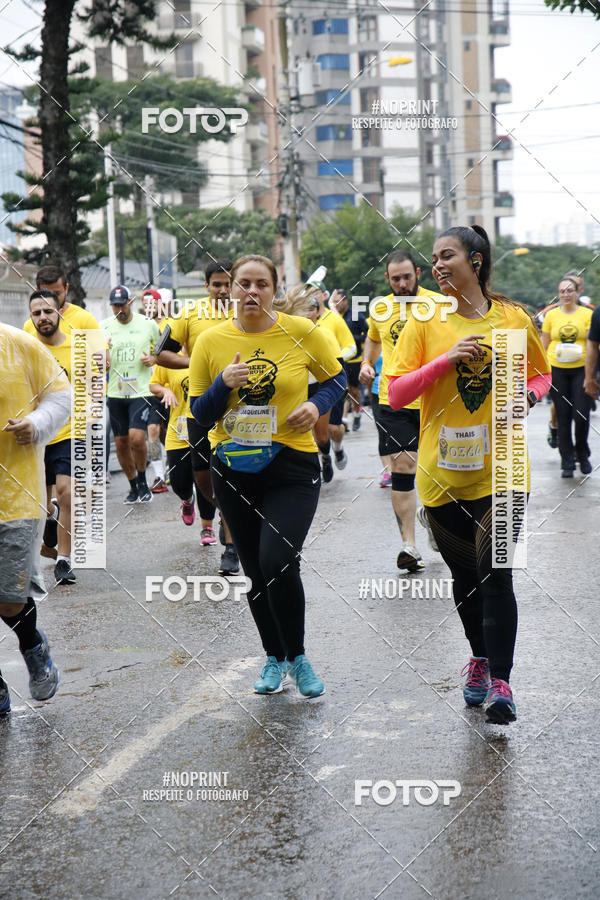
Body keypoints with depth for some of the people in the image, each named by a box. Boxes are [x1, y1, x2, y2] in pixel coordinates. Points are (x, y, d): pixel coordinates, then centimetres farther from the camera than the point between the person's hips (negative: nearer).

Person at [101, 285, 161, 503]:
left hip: (141, 391, -2)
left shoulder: (148, 324, 0)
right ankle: (133, 486, 24)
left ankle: (143, 482, 6)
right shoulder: (104, 327, 3)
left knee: (137, 438, -17)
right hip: (115, 393, 2)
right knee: (121, 443, 6)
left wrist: (153, 359, -6)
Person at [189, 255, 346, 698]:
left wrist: (317, 404, -10)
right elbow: (200, 413, 2)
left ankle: (297, 656, 6)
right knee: (255, 572, 11)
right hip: (234, 470, 3)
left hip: (293, 467, -3)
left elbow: (337, 378, 9)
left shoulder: (301, 332, -4)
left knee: (278, 562, -18)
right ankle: (274, 657, 32)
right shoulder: (211, 341, 0)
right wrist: (224, 384, -17)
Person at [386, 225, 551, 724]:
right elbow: (396, 393, -5)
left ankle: (500, 682, -6)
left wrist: (530, 393, -6)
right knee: (465, 575, 14)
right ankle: (480, 658, 35)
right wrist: (446, 361, -16)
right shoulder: (425, 322, 0)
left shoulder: (515, 318, 2)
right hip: (443, 472, 1)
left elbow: (541, 374, 17)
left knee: (495, 573, -12)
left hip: (501, 469, -1)